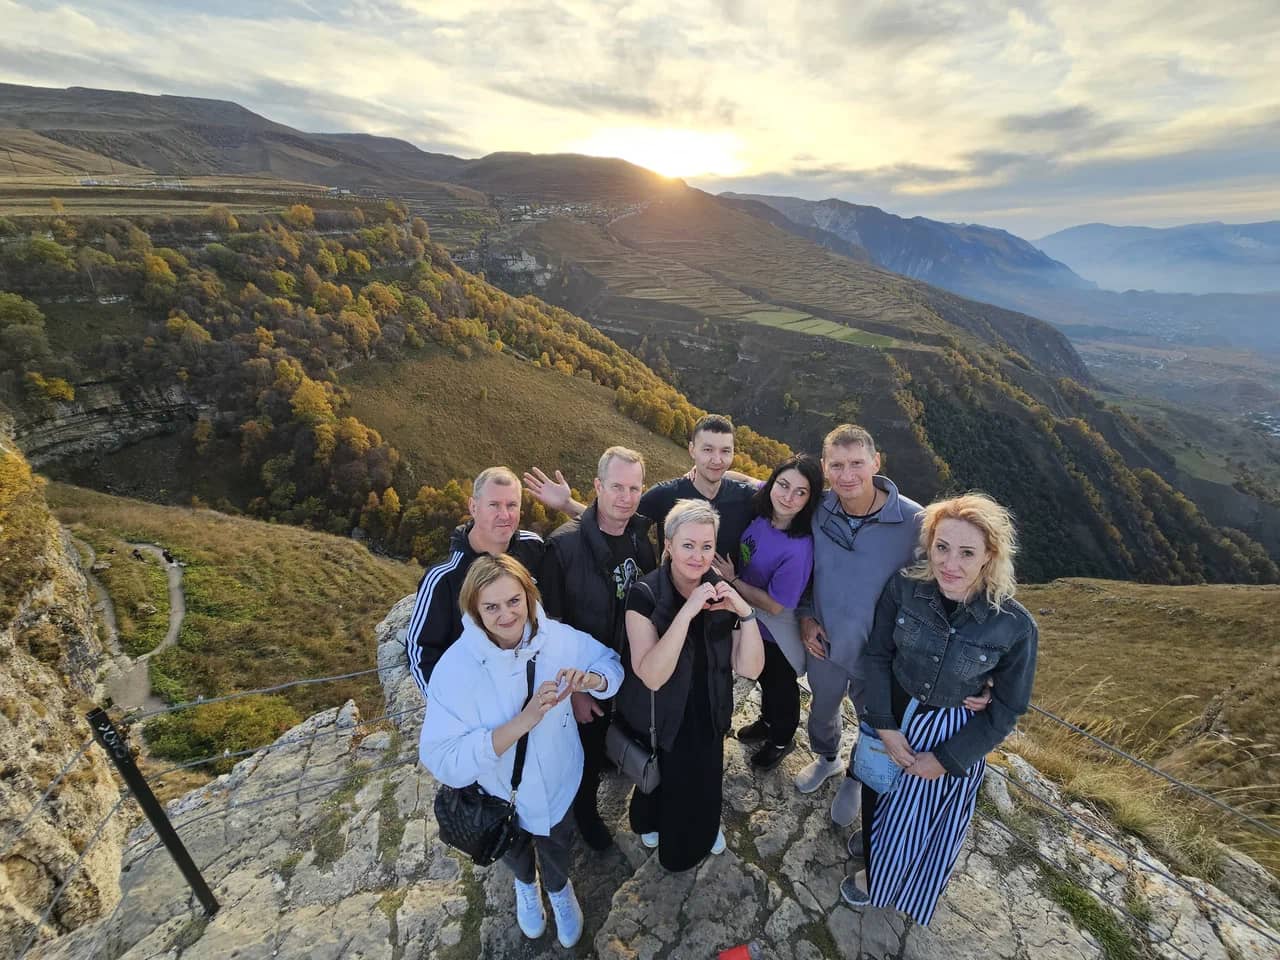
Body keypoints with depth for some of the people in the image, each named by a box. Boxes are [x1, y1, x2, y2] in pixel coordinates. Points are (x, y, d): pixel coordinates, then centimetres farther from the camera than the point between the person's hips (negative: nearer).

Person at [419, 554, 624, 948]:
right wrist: (523, 721, -45)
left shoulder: (558, 637, -25)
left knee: (557, 851, 30)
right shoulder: (455, 667, -32)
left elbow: (611, 663, -10)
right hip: (500, 796, -1)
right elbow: (442, 760, -36)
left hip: (559, 785, 1)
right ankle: (525, 883, 69)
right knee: (514, 852, 32)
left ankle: (558, 888, 67)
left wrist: (590, 679, -33)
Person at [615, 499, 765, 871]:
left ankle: (702, 833, 59)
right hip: (657, 724, -3)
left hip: (706, 721, 3)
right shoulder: (645, 595, -25)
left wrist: (745, 612, -31)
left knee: (704, 783, 24)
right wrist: (686, 612, -42)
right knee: (659, 785, 22)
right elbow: (652, 676, -34)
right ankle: (652, 823, 58)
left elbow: (750, 669, -16)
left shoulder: (721, 593, -12)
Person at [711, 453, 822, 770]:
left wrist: (732, 580, -22)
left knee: (780, 684, 24)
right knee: (764, 677, 33)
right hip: (753, 620, 6)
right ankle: (768, 722, 62)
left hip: (777, 633, -6)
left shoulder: (799, 548, -38)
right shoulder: (760, 504, -21)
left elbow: (774, 605, -28)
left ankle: (781, 739, 54)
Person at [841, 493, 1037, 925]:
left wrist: (946, 759, -10)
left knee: (925, 816, 19)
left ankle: (879, 881, 52)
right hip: (892, 716, 2)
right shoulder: (904, 588, -23)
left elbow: (1007, 709, -12)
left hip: (954, 735, -2)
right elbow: (878, 654, -9)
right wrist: (885, 726, -13)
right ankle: (871, 838, 63)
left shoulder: (1015, 626, -25)